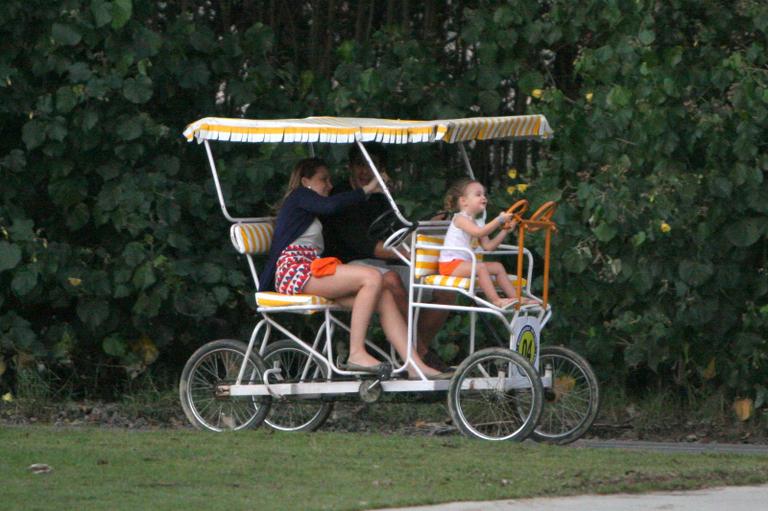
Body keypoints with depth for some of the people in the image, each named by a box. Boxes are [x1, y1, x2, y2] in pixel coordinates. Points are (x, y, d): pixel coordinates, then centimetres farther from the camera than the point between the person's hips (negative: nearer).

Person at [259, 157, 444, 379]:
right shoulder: (299, 196, 6)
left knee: (383, 297, -7)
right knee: (372, 278, -24)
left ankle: (414, 364, -17)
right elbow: (330, 205, -14)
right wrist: (366, 190, -8)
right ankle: (357, 354, -26)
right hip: (295, 271, -9)